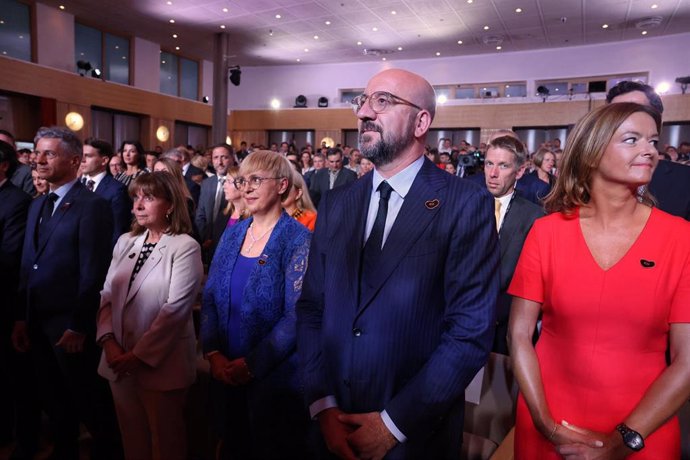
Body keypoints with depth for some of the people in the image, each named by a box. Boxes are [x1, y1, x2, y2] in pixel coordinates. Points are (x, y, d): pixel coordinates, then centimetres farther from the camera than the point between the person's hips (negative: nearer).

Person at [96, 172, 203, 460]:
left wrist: (140, 355, -18)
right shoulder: (125, 242, 7)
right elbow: (107, 295, 5)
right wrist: (108, 342, -8)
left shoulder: (185, 247, -13)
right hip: (120, 361, 6)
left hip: (161, 363, -6)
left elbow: (175, 308, -19)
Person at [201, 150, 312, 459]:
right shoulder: (232, 234, 5)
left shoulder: (298, 239, -13)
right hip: (225, 372, 6)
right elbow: (209, 297, 4)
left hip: (275, 376, -5)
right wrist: (213, 353, -8)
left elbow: (296, 316, -18)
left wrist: (252, 364, -18)